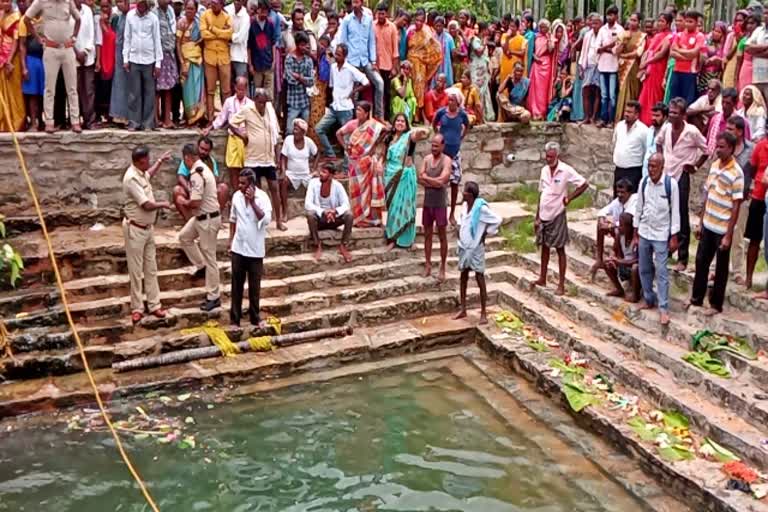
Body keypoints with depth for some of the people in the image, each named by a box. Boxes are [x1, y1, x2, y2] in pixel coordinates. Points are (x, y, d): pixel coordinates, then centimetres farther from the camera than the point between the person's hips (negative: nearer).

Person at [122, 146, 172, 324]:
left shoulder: (141, 173, 4)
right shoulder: (131, 178, -25)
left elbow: (149, 174, 33)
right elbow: (147, 205, -25)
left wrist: (160, 161, 28)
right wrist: (163, 204, -7)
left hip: (148, 227, 9)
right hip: (135, 229, -9)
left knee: (151, 268, 12)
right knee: (136, 270, 1)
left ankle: (154, 305, 19)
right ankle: (137, 308, 10)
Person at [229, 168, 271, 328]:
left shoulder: (262, 197, -12)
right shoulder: (236, 196, 1)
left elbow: (266, 220, -24)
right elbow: (233, 220, 11)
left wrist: (252, 201, -27)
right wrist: (231, 241, 11)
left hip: (255, 250, -3)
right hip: (238, 248, 3)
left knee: (254, 286, 9)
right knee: (237, 285, 8)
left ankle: (255, 317, 24)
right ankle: (235, 319, 17)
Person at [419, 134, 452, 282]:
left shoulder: (446, 160, -11)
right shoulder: (427, 158, 4)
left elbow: (441, 181, -22)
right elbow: (420, 179, -4)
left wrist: (426, 178, -11)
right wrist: (434, 182, -16)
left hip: (440, 204, -5)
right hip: (427, 203, 5)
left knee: (442, 236, 4)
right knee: (427, 234, 12)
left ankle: (442, 268, 12)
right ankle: (428, 264, 23)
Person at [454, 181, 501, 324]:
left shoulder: (481, 208, -18)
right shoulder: (465, 205, 4)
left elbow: (497, 220, -17)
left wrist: (486, 233, -11)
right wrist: (460, 230, 9)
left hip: (476, 248, -8)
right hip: (464, 247, 8)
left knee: (480, 279, -1)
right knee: (463, 277, 13)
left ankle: (483, 313, 7)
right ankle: (463, 310, 23)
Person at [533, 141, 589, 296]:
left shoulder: (566, 170, -13)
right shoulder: (544, 170, 4)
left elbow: (584, 184, -12)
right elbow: (541, 194, 10)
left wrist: (568, 198, -13)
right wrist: (537, 217, 10)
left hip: (557, 216, -6)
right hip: (544, 215, 6)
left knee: (560, 249, 1)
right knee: (544, 246, 15)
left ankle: (561, 284, 7)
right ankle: (542, 278, 28)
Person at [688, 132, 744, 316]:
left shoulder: (736, 173, -17)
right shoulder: (714, 165, 4)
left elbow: (736, 207, -16)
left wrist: (728, 235, -17)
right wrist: (700, 222, 12)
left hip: (723, 229, -6)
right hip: (708, 225, 6)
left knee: (721, 268, 8)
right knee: (701, 262, 15)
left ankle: (716, 304, 21)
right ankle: (696, 298, 29)